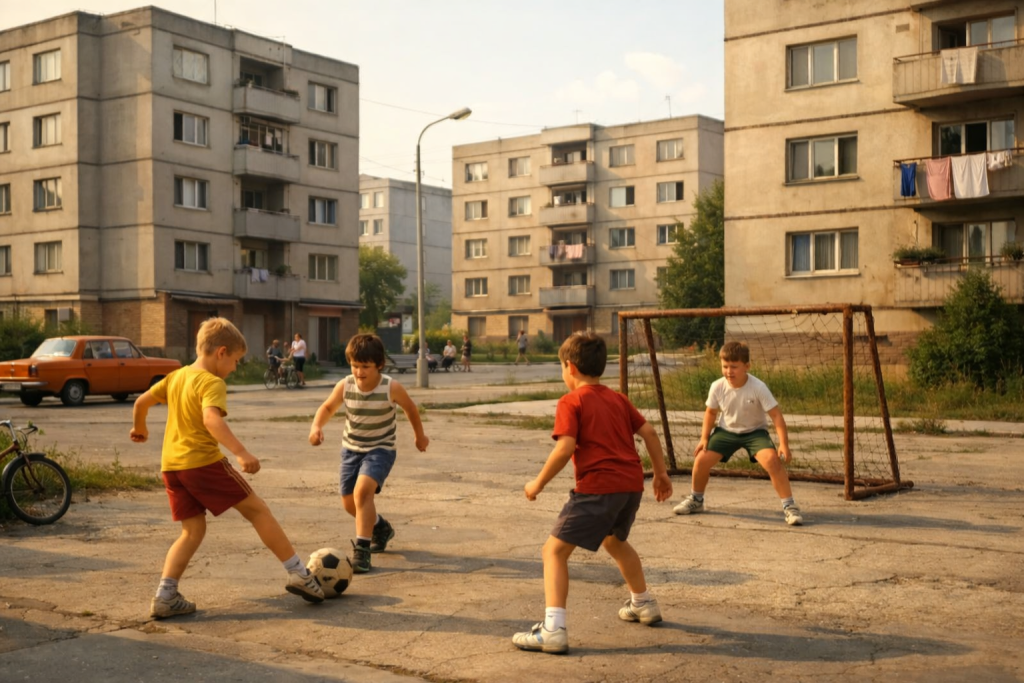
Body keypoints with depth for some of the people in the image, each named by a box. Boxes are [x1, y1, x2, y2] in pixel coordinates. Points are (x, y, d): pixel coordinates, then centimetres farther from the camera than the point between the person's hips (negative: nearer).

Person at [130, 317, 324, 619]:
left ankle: (165, 596, 2)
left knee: (193, 530, 14)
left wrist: (139, 428, 41)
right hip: (203, 461, -8)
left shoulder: (175, 376, 14)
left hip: (171, 464, 8)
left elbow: (142, 401, 22)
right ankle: (299, 575, 5)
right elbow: (211, 419, -29)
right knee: (257, 509, 3)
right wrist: (242, 453, -38)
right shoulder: (212, 383, -11)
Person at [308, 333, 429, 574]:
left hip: (380, 448, -4)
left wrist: (420, 435, 13)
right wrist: (316, 426, -20)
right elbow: (327, 408, 1)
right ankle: (381, 528, 42)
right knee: (349, 502, 12)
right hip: (352, 448, 4)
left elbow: (410, 408, -1)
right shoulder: (344, 386, -15)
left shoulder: (392, 388, -20)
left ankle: (362, 550, -21)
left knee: (362, 491, -28)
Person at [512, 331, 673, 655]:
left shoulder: (570, 402, -2)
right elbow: (649, 432, 14)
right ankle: (643, 604, 49)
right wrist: (661, 473, 23)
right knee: (614, 541, 34)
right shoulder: (618, 399, 18)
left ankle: (553, 629, -17)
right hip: (632, 484, 8)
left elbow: (565, 448, -14)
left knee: (555, 550, -4)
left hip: (598, 487, -8)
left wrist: (538, 483, -5)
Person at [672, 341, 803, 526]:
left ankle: (789, 506, -14)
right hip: (726, 431, 3)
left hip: (754, 431, -3)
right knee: (701, 459, -9)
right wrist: (704, 438, -5)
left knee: (772, 460, -28)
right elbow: (711, 412, 2)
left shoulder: (758, 387, -27)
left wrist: (784, 444, -31)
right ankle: (695, 500, 20)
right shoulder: (717, 387, -17)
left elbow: (776, 415, -24)